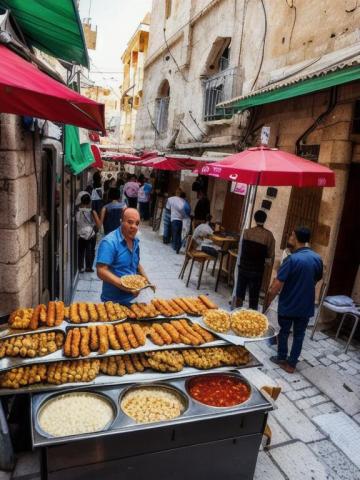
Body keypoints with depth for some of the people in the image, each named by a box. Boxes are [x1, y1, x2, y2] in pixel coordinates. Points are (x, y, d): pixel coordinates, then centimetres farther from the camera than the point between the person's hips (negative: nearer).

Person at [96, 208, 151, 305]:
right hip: (113, 301, -7)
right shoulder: (109, 242, -21)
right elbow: (101, 272, -25)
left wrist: (146, 280, 0)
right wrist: (123, 285, -31)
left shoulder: (135, 241, 3)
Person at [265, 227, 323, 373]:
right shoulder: (317, 259, -2)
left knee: (284, 332, 15)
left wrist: (267, 303, -12)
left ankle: (281, 359, 29)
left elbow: (276, 286, -23)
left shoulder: (292, 259, -22)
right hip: (306, 306, 5)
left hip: (288, 305, -5)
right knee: (299, 335, 16)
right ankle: (291, 364, 25)